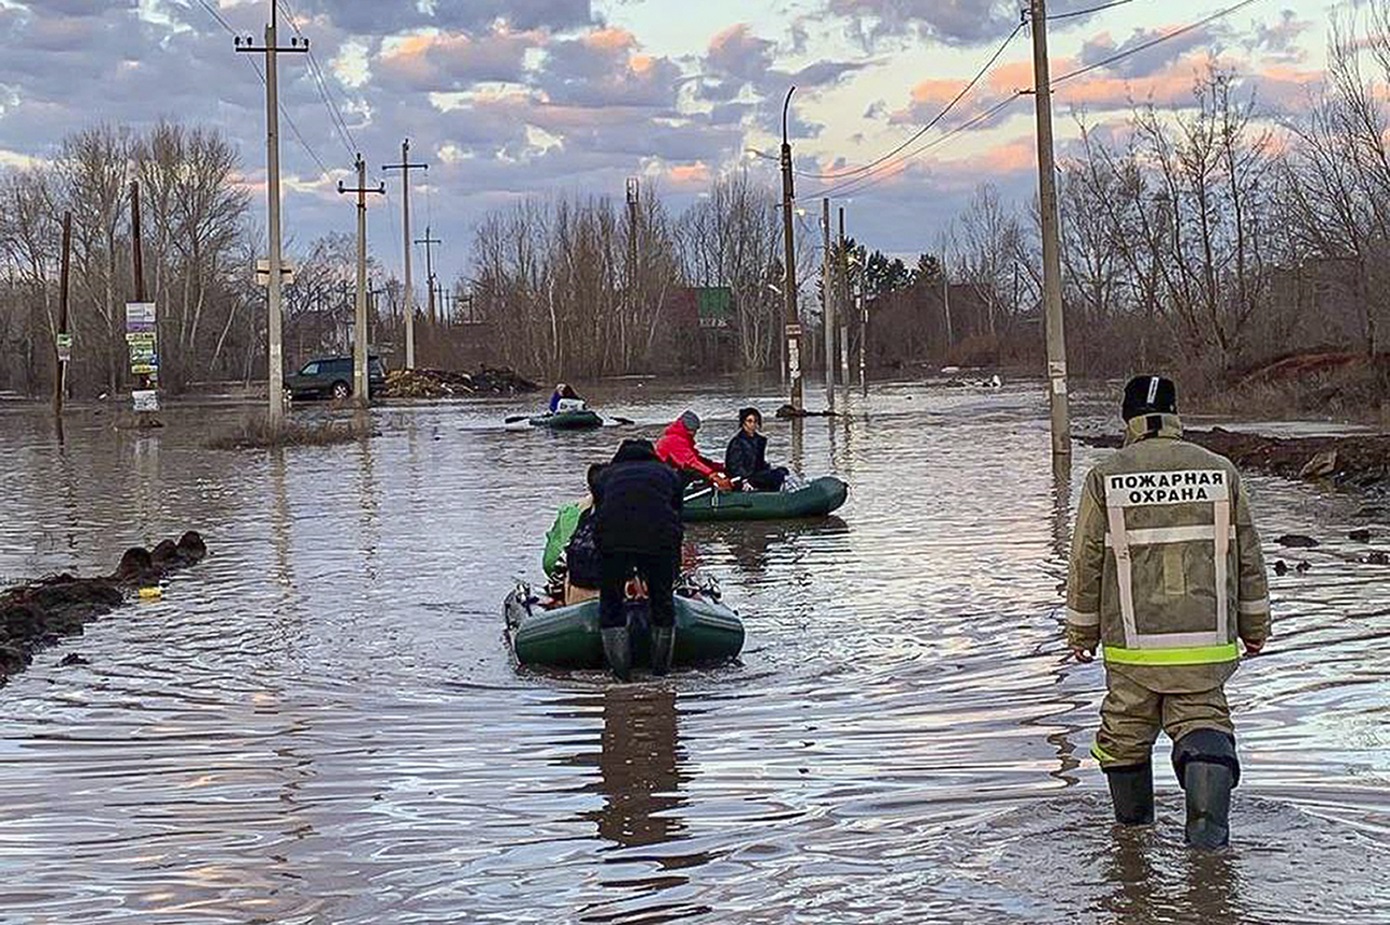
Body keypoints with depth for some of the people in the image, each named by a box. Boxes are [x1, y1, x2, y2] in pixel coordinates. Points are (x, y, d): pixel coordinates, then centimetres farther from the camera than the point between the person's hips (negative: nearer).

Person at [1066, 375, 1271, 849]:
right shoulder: (1220, 472, 1)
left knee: (1125, 731, 17)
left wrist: (1081, 632, 12)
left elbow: (1086, 564, 0)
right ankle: (1208, 819, -16)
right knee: (1202, 720, 10)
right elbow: (1248, 557, 7)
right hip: (1206, 642, 1)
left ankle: (1133, 828, 31)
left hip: (1132, 644, 0)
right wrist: (1255, 626, 18)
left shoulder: (1105, 478, -4)